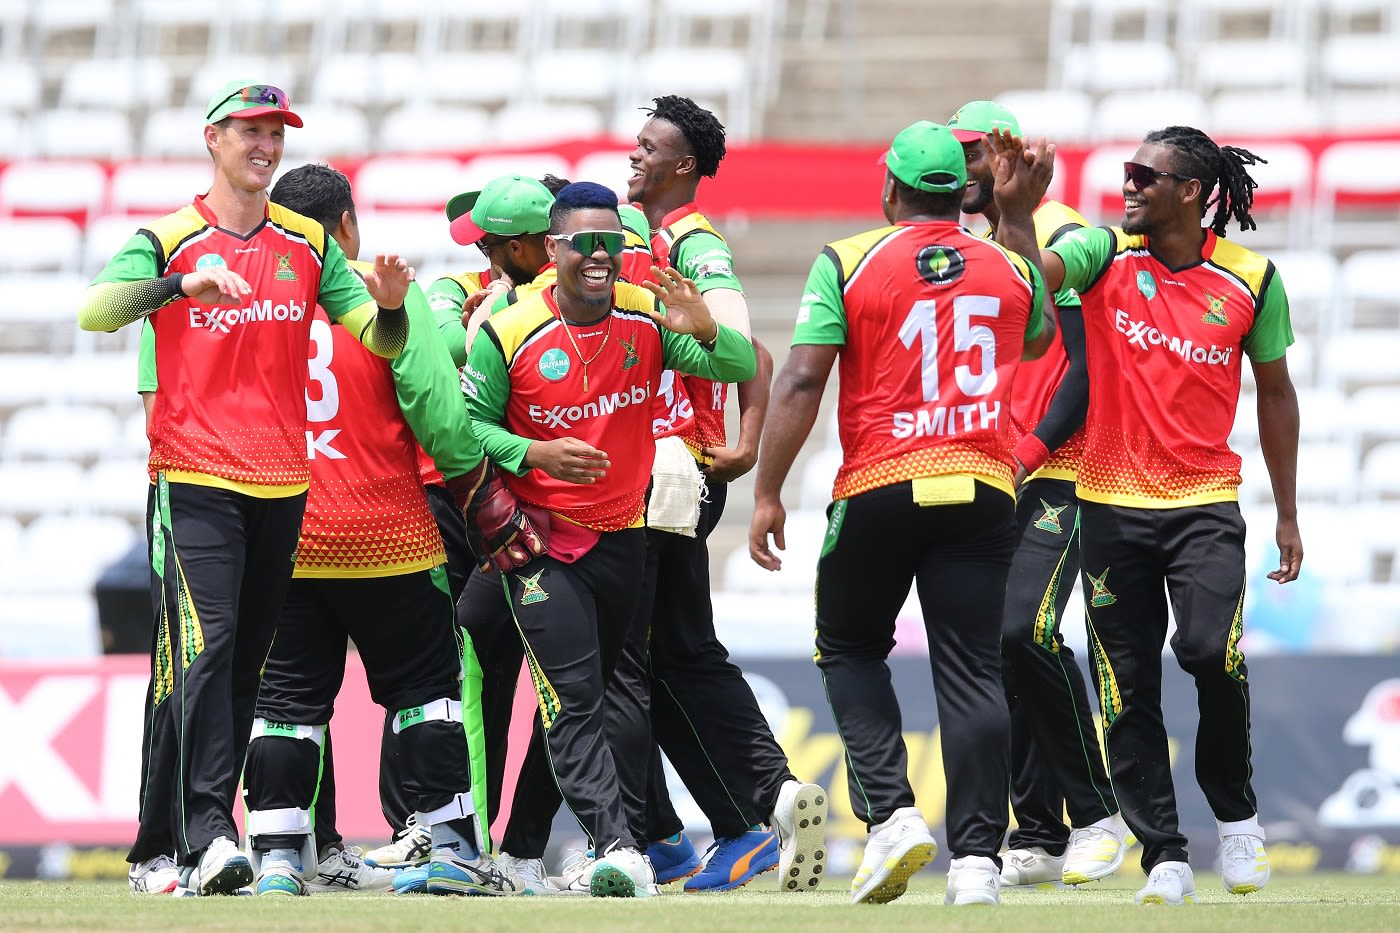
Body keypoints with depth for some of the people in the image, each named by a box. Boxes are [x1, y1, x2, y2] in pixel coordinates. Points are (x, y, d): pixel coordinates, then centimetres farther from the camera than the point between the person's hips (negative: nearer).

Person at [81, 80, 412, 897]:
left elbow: (380, 341, 7)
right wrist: (182, 283, -34)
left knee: (244, 666, 5)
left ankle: (160, 851, 10)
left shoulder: (310, 244, 11)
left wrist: (392, 304, -17)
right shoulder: (169, 240, -1)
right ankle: (205, 833, -26)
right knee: (202, 648, -18)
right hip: (194, 482, -5)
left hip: (283, 485, 5)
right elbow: (96, 312, -18)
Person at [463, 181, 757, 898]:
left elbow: (741, 369, -10)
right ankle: (617, 848, -24)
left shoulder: (648, 319, -7)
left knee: (610, 683, 15)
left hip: (622, 534, 4)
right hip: (540, 538, -4)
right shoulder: (509, 334, -14)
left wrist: (705, 333, -32)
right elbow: (472, 423, -6)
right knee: (572, 697, -16)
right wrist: (534, 454, -24)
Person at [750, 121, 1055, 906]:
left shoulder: (848, 263, -1)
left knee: (850, 649, 16)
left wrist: (768, 495, -3)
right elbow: (1039, 339, 33)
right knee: (973, 672, 2)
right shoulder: (1011, 269, 10)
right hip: (982, 489, 2)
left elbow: (801, 383, -7)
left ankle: (892, 813, -3)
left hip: (880, 489, -2)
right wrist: (1017, 216, 38)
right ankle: (977, 857, -7)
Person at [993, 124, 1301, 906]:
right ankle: (1165, 856, 12)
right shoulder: (1107, 255, 0)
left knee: (1211, 651, -21)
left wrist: (1288, 514, 11)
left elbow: (1275, 393, 9)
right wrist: (1012, 209, -35)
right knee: (1129, 688, 2)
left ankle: (1237, 813, 3)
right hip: (1113, 506, 2)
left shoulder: (1251, 281, -1)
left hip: (1205, 504, -2)